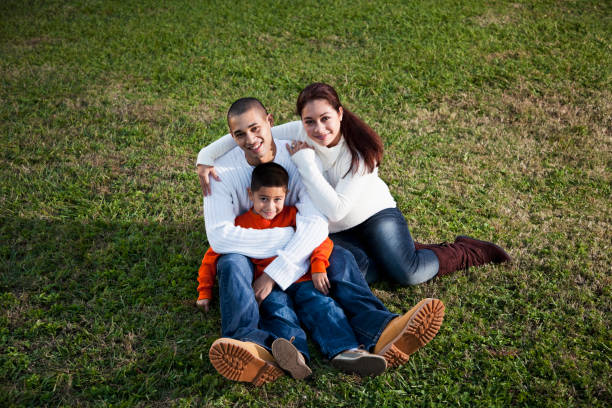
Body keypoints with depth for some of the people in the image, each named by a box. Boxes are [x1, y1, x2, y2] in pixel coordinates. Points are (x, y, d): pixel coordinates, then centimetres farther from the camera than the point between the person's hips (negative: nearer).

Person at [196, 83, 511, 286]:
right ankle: (404, 251, 3)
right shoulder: (298, 134, -16)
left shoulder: (361, 151, -26)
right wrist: (205, 158, -24)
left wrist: (305, 161, -32)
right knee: (360, 268, -28)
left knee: (409, 274, -20)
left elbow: (336, 209, -34)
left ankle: (466, 251, 9)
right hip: (329, 230, 3)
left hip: (373, 212, -3)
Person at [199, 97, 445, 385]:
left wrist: (274, 273, -36)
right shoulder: (223, 171, -15)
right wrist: (288, 236, -29)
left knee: (339, 257, -27)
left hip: (295, 252, 1)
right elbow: (219, 236, -25)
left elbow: (315, 224, -25)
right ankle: (259, 346, -61)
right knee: (233, 264, -35)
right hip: (248, 253, -1)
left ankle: (379, 332, -52)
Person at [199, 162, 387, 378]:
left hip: (299, 281, 2)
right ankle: (295, 357, -61)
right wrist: (205, 292, 13)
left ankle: (345, 352, -49)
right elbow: (212, 256, 19)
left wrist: (318, 266, -9)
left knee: (319, 303, -27)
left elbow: (322, 239, 9)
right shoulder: (240, 224, 14)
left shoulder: (291, 215, 15)